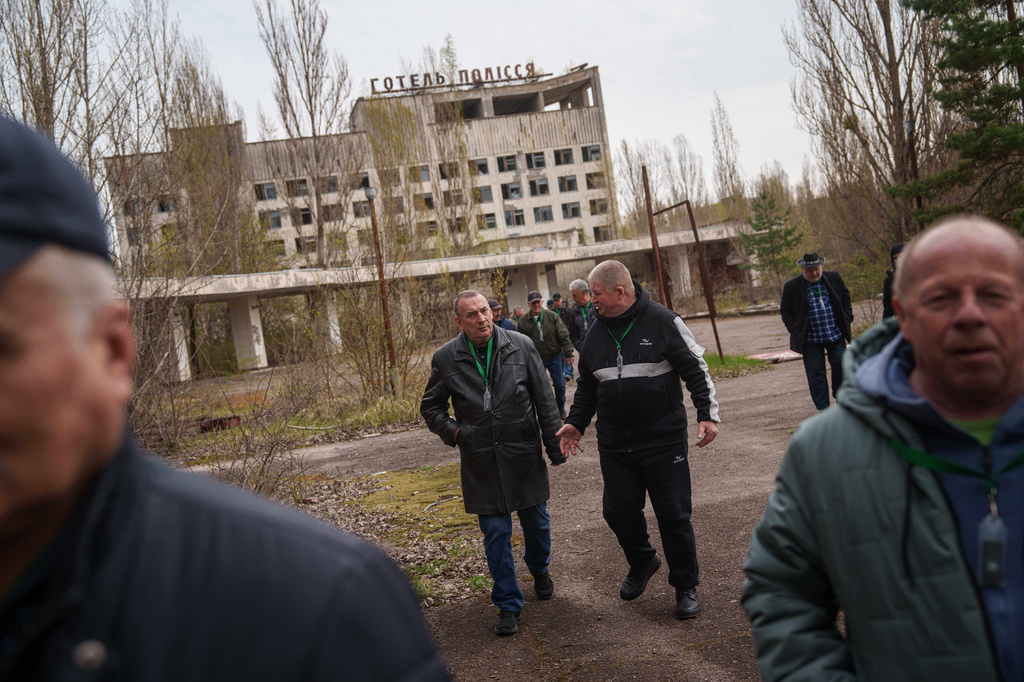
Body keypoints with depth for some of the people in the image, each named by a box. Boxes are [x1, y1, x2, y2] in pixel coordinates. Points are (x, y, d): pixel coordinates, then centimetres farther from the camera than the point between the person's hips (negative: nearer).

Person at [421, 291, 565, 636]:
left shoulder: (521, 346, -4)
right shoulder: (445, 359, -4)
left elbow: (544, 400, 1)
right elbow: (430, 407, 10)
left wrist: (555, 446, 1)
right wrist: (453, 431, -6)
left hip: (524, 453, 1)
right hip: (481, 462, 0)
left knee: (536, 520, 15)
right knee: (496, 532, 4)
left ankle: (540, 570, 46)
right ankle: (508, 605, 18)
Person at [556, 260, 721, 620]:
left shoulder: (663, 321, -8)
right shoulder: (595, 331, 8)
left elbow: (696, 370, -5)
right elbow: (586, 385, 19)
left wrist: (707, 414, -11)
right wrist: (575, 422, 12)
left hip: (664, 440, -4)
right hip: (614, 445, 5)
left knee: (673, 514, 2)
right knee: (619, 510, 8)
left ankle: (686, 586, 22)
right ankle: (642, 562, 38)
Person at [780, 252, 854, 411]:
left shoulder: (834, 278, 3)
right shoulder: (791, 286, -5)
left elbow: (846, 297, 16)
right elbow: (785, 311, 2)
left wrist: (846, 319, 7)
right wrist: (796, 331, -7)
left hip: (836, 335, 2)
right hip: (810, 340, -2)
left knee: (840, 366, 6)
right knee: (816, 373, 1)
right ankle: (823, 409, 10)